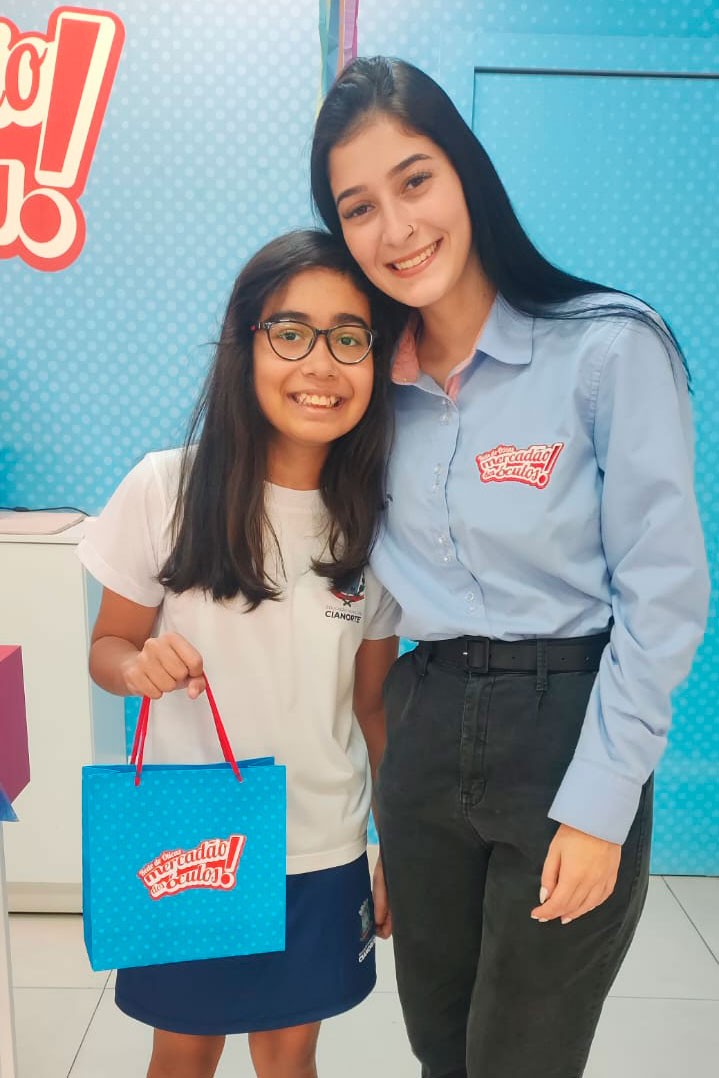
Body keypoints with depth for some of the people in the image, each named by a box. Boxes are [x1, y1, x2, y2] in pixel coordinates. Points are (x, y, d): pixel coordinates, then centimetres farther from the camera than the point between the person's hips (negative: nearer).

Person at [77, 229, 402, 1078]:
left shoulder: (376, 524, -8)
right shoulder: (165, 489, -15)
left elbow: (374, 704, 2)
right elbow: (108, 647, -3)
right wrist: (138, 667, -25)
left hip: (322, 856, 2)